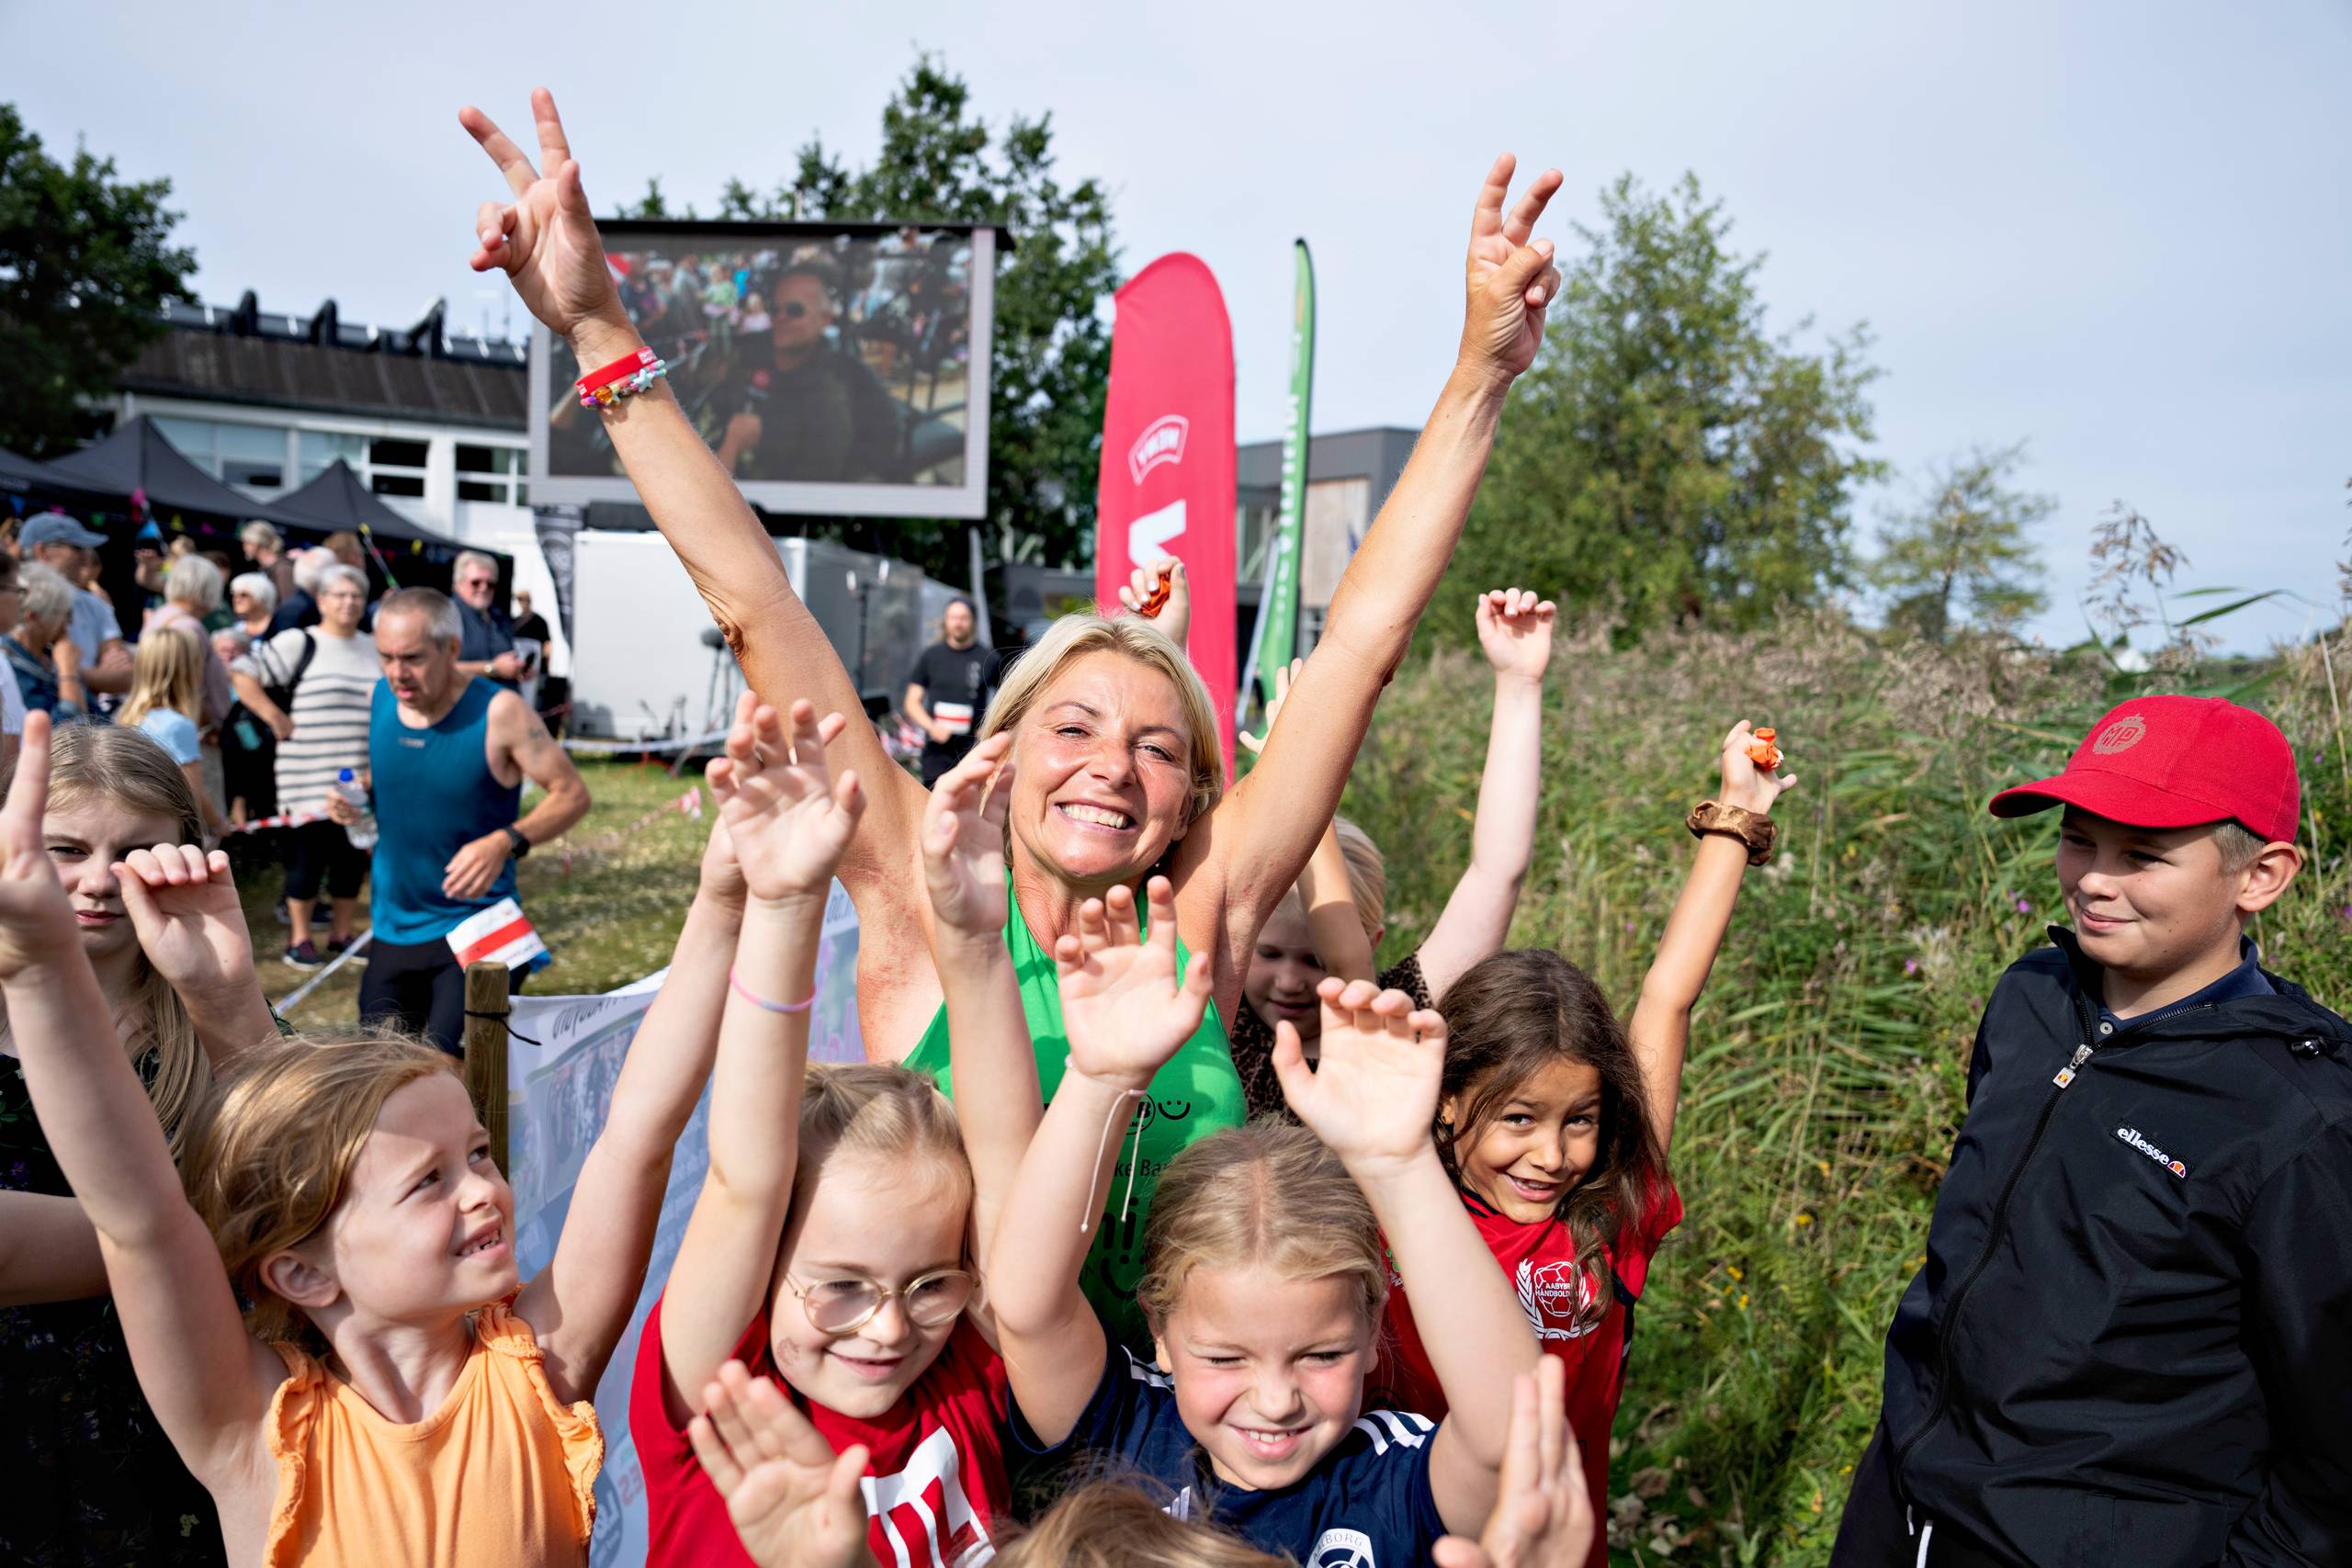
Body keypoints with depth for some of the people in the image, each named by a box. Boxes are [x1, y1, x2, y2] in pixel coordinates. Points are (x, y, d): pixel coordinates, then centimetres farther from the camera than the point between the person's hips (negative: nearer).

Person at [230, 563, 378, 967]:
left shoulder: (375, 648, 13)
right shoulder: (299, 643, -5)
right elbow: (243, 675, -9)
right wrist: (276, 719, -11)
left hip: (361, 779, 5)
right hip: (309, 778, -5)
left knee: (353, 856, 10)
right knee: (308, 855, 1)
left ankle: (342, 934, 22)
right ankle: (300, 939, 13)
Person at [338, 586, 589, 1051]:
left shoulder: (497, 712, -16)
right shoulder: (379, 698, 1)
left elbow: (572, 794, -13)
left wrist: (505, 843, -28)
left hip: (473, 924, -6)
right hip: (393, 927, 6)